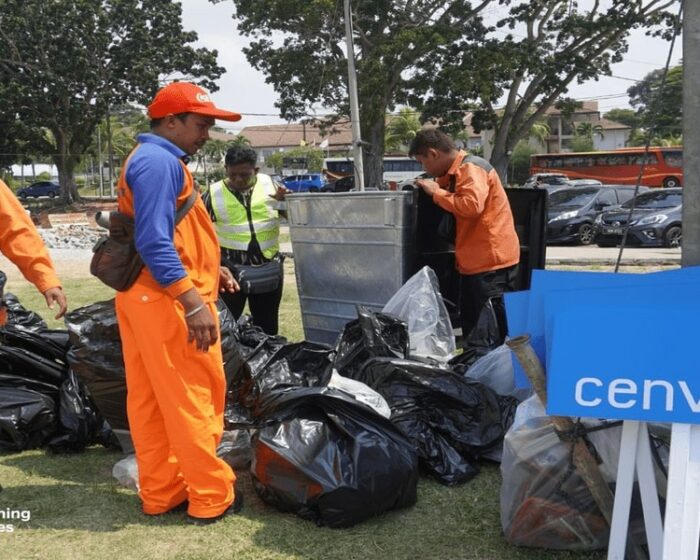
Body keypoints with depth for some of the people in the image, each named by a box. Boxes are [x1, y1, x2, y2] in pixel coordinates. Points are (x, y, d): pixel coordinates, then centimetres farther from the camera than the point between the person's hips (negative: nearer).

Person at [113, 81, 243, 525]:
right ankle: (212, 497, 8)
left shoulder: (154, 160, 19)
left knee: (150, 400, 13)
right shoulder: (160, 161, -14)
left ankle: (161, 493, 23)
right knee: (194, 398, -2)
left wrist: (210, 270, 21)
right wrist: (194, 301, -26)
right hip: (169, 300, -11)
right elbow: (154, 243, -24)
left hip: (144, 297, 11)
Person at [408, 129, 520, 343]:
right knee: (473, 334, 16)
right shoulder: (458, 172, 17)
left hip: (491, 262, -10)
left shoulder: (471, 168, -14)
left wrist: (436, 192, -16)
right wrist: (434, 186, 6)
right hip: (476, 263, 10)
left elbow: (472, 205, -28)